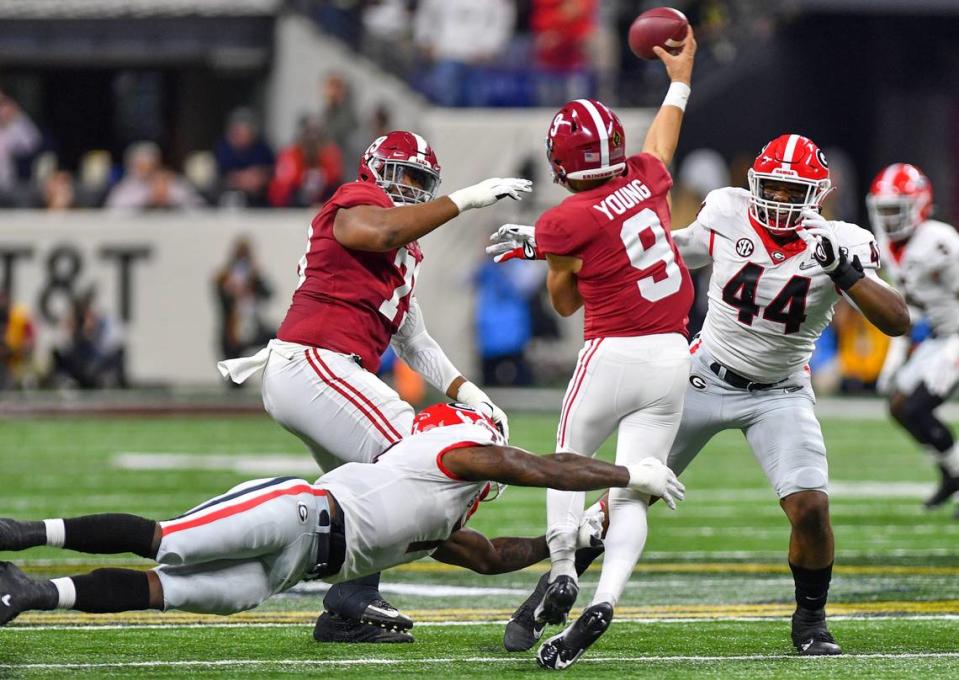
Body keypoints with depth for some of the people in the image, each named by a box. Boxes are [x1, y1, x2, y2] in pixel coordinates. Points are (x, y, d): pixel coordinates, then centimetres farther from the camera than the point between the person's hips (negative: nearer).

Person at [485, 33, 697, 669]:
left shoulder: (565, 224, -9)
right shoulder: (646, 182, 4)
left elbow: (566, 302, 6)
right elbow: (662, 141, 28)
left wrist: (541, 250, 21)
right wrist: (680, 76, 44)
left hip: (613, 354, -4)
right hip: (672, 355, 4)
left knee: (568, 462, 21)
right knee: (632, 496, 2)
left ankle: (563, 575, 11)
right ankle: (604, 601, -16)